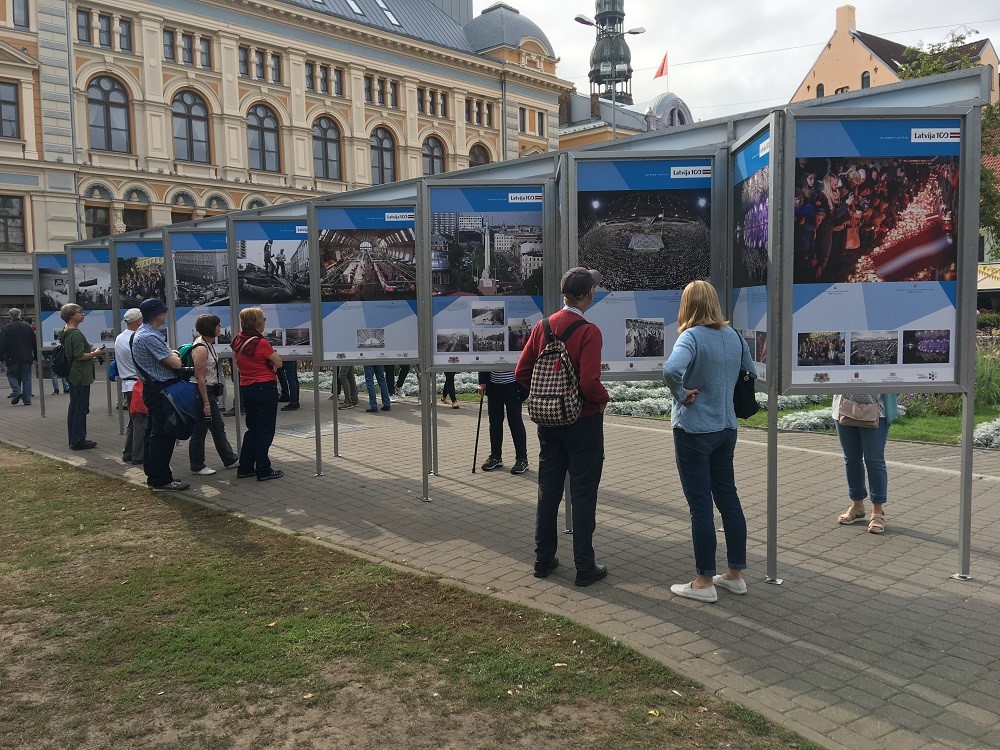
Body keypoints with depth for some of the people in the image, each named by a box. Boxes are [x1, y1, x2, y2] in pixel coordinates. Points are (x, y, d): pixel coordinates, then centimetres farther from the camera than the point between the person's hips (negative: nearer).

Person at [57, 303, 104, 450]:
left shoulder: (65, 333, 12)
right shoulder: (76, 334, -19)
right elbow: (80, 356, -24)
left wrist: (91, 352, 16)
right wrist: (95, 354, -10)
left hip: (72, 376, 10)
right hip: (81, 376, -10)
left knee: (73, 407, 15)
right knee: (81, 409, -4)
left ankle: (73, 439, 23)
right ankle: (78, 441, -1)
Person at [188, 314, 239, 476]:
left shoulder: (209, 344, 10)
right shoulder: (200, 348, -20)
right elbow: (200, 378, -22)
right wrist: (206, 402, -22)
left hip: (210, 391, 10)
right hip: (201, 392, -10)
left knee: (218, 427, 16)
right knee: (199, 430, 1)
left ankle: (230, 459, 25)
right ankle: (197, 466, 12)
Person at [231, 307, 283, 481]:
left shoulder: (237, 341, 4)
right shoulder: (260, 343, -18)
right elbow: (279, 363, -12)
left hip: (245, 388, 7)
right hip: (265, 387, -7)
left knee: (252, 428, 18)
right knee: (265, 430, 2)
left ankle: (244, 467, 20)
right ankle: (263, 470, 6)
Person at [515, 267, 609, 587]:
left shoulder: (542, 326, 1)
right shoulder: (588, 332, -17)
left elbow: (521, 373, 2)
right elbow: (589, 383, -26)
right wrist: (603, 398, -6)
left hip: (548, 421, 6)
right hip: (583, 421, -5)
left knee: (548, 490, 14)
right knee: (583, 494, 4)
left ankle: (543, 559, 23)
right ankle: (585, 567, 11)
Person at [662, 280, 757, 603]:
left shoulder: (692, 336, -16)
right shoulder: (733, 336, 4)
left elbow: (671, 369, -34)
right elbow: (752, 373, 14)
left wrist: (681, 394, -18)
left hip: (694, 429, -7)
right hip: (726, 428, 7)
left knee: (700, 504, 0)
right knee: (728, 498, 15)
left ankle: (704, 582, 9)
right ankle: (736, 574, 24)